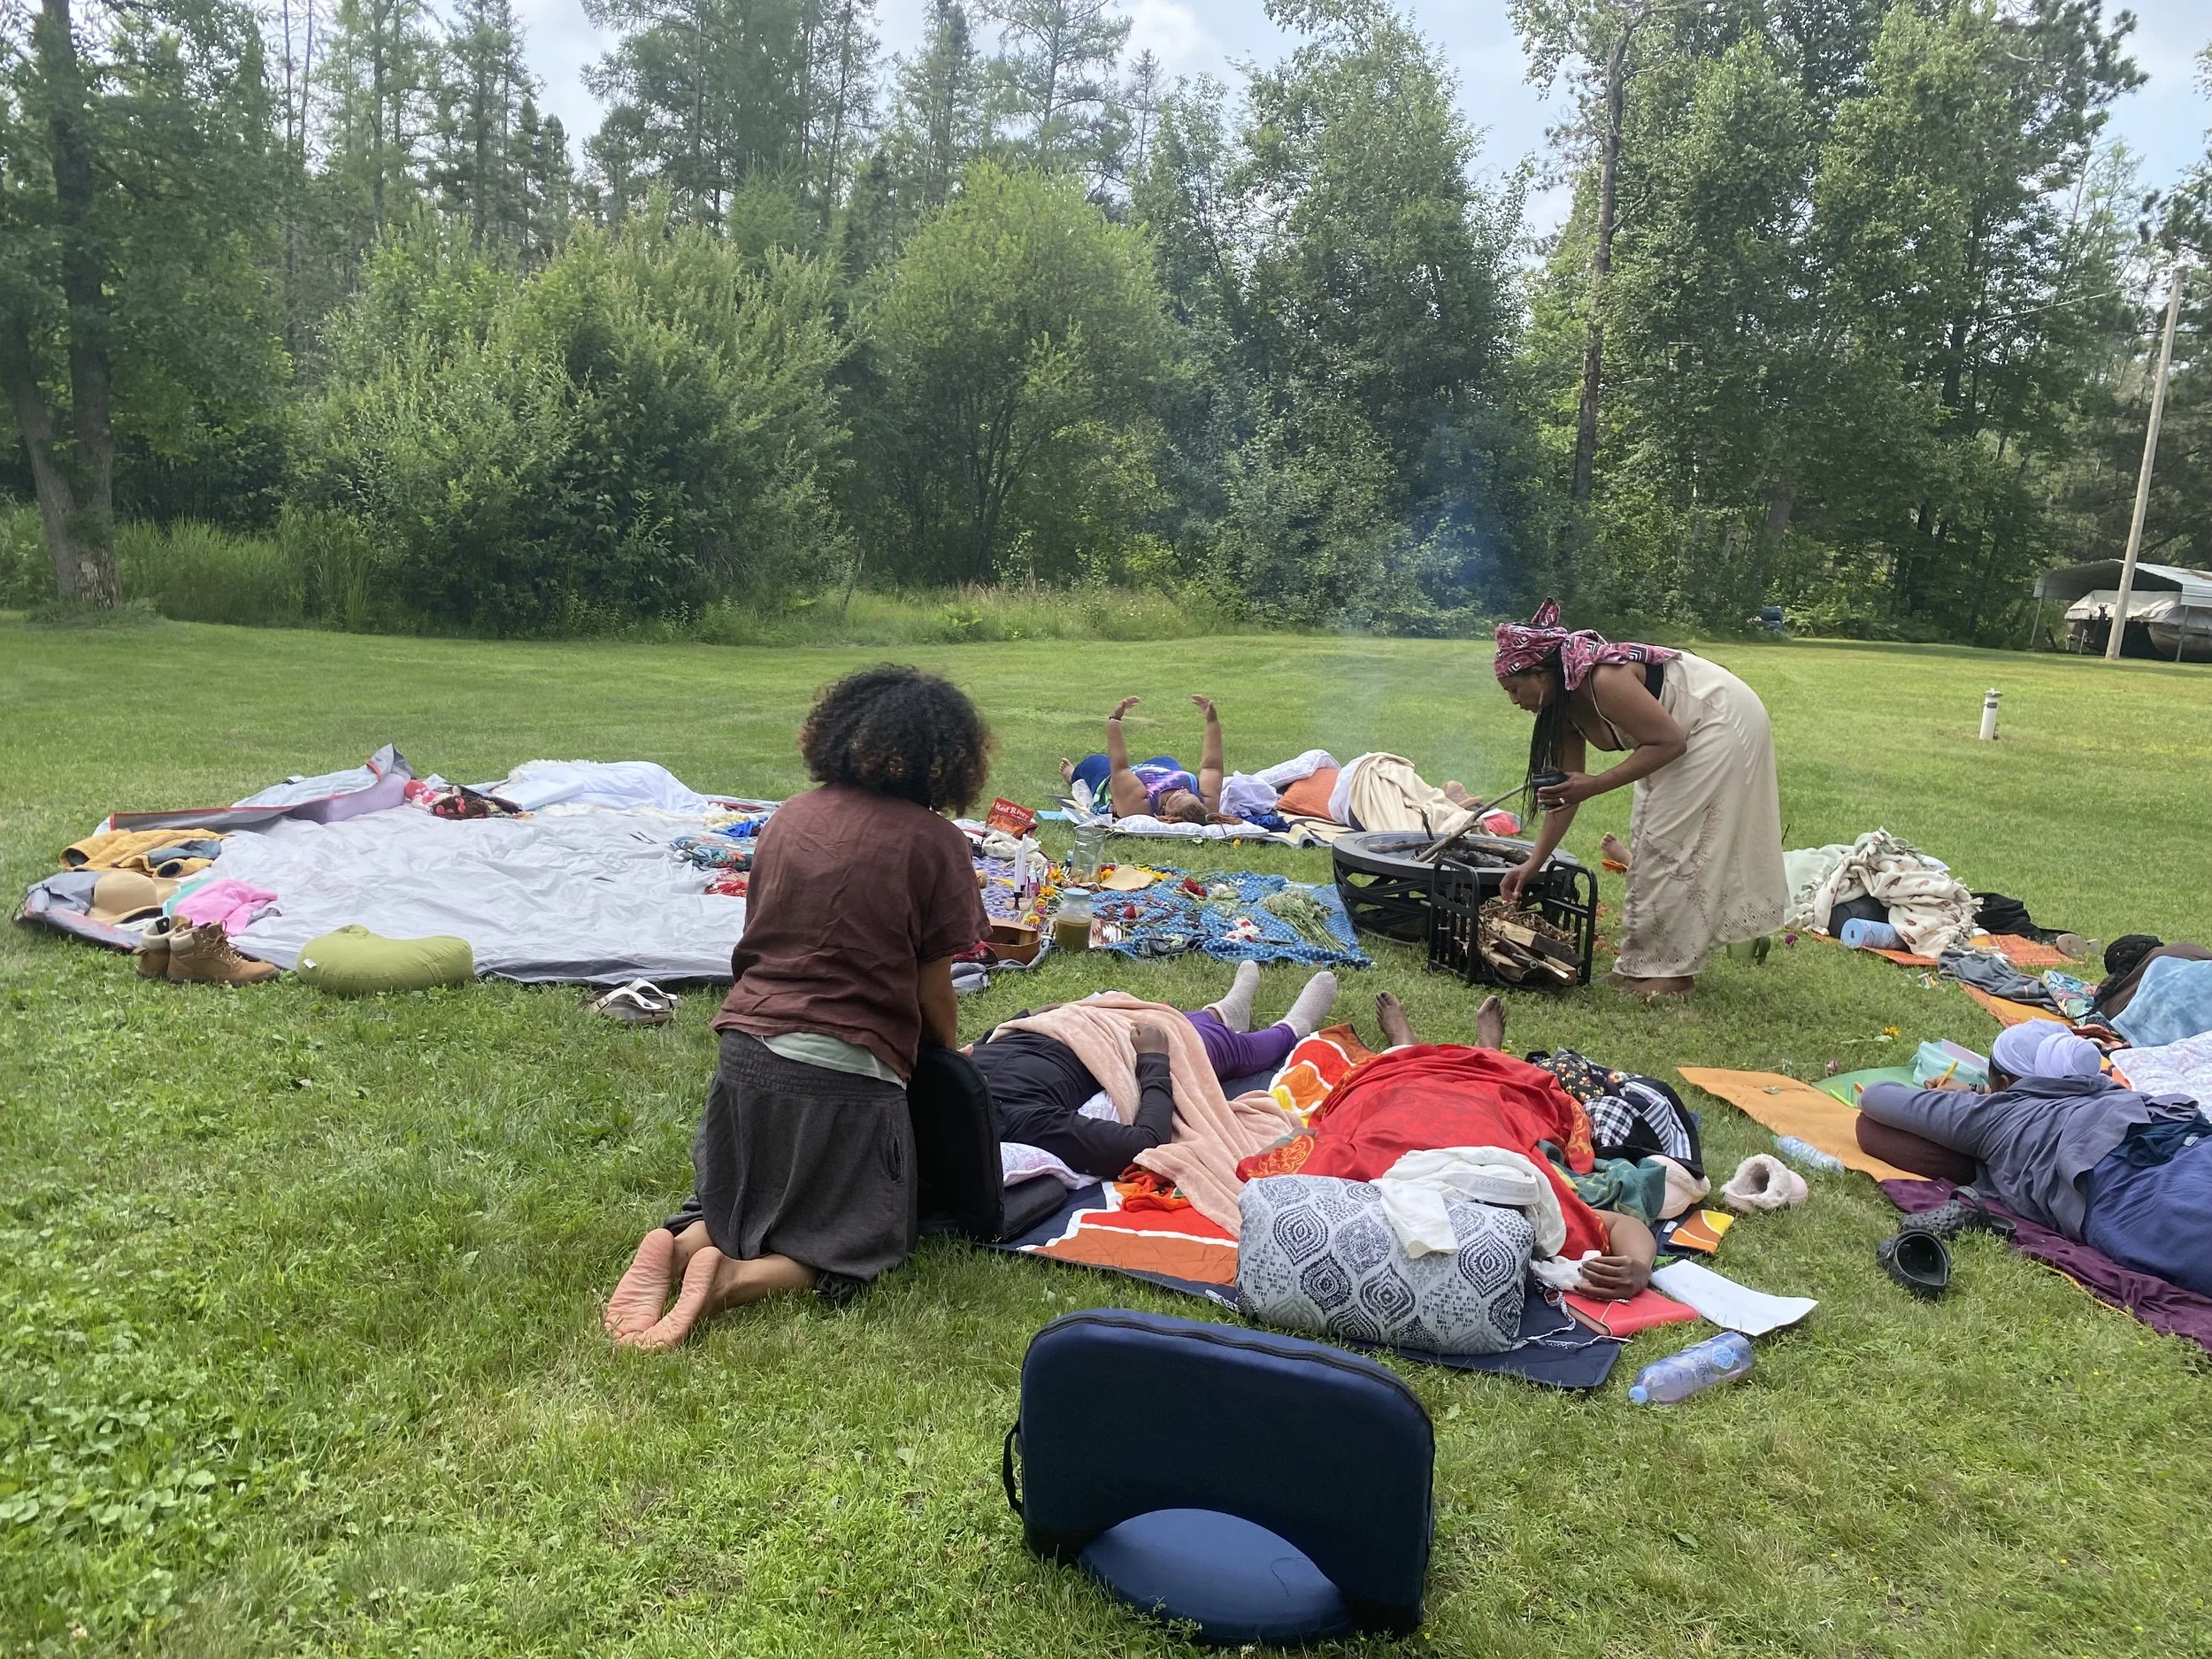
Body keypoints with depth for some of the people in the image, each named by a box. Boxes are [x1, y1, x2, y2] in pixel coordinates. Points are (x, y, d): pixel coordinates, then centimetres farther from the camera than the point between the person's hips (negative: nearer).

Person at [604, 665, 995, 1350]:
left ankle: (678, 1242, -5)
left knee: (738, 1207, 26)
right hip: (847, 1072, -5)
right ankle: (742, 1278, -14)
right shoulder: (931, 840, -8)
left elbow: (759, 946, 14)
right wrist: (951, 1059, 16)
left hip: (748, 1053, 5)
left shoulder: (789, 818, 7)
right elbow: (933, 991, -3)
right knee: (865, 1240, 12)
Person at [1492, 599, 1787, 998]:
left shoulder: (1602, 680, -30)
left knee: (1673, 843, -10)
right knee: (1650, 841, 10)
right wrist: (1533, 864, -1)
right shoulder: (1564, 704, -1)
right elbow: (1564, 790, 2)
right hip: (1692, 734, 10)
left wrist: (1595, 784, -30)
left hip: (1724, 724, -10)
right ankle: (1644, 962, 16)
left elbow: (1670, 742, -28)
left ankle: (1673, 972, -2)